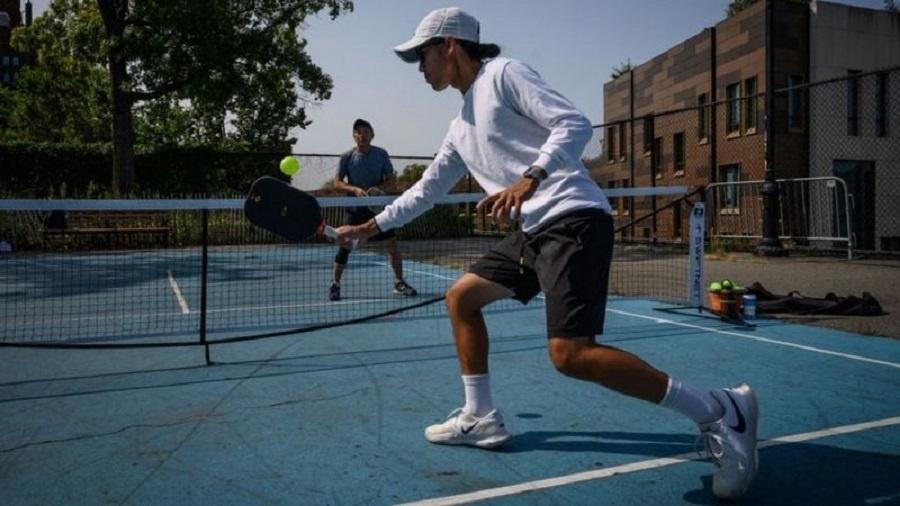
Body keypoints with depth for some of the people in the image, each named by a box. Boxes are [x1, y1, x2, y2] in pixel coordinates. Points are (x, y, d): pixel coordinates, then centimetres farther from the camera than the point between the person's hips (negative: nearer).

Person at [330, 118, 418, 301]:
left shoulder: (381, 154, -1)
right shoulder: (347, 157, -4)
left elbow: (390, 178, 4)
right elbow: (337, 183, -3)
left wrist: (377, 188, -15)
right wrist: (355, 189, -20)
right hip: (355, 207, -1)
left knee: (392, 242, -3)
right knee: (345, 245, -4)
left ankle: (399, 282, 11)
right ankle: (334, 284, 11)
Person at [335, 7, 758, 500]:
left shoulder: (503, 74, -2)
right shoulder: (460, 127, 24)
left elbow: (574, 124, -13)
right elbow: (425, 191, 32)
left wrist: (530, 178, -28)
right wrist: (370, 226, 34)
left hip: (574, 219, -10)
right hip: (534, 231, 10)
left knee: (569, 354, -20)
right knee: (460, 297, 15)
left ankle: (719, 411, -9)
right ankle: (480, 417, 22)